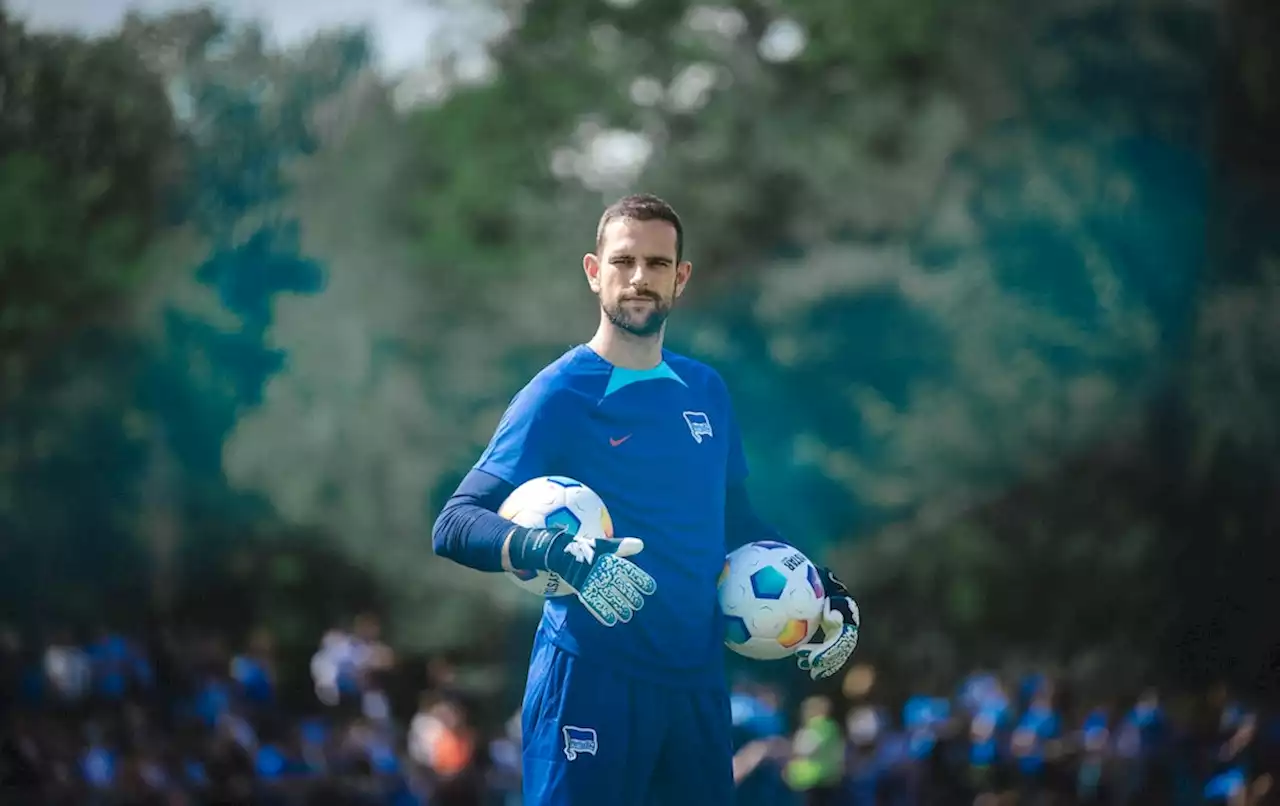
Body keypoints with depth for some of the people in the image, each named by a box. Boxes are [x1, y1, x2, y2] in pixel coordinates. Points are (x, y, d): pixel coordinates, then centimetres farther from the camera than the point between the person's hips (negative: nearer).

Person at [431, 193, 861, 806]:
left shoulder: (705, 392, 11)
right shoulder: (561, 395, -7)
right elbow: (455, 526, -14)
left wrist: (823, 597, 12)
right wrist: (557, 554, -30)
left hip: (697, 680, 6)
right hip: (592, 680, -6)